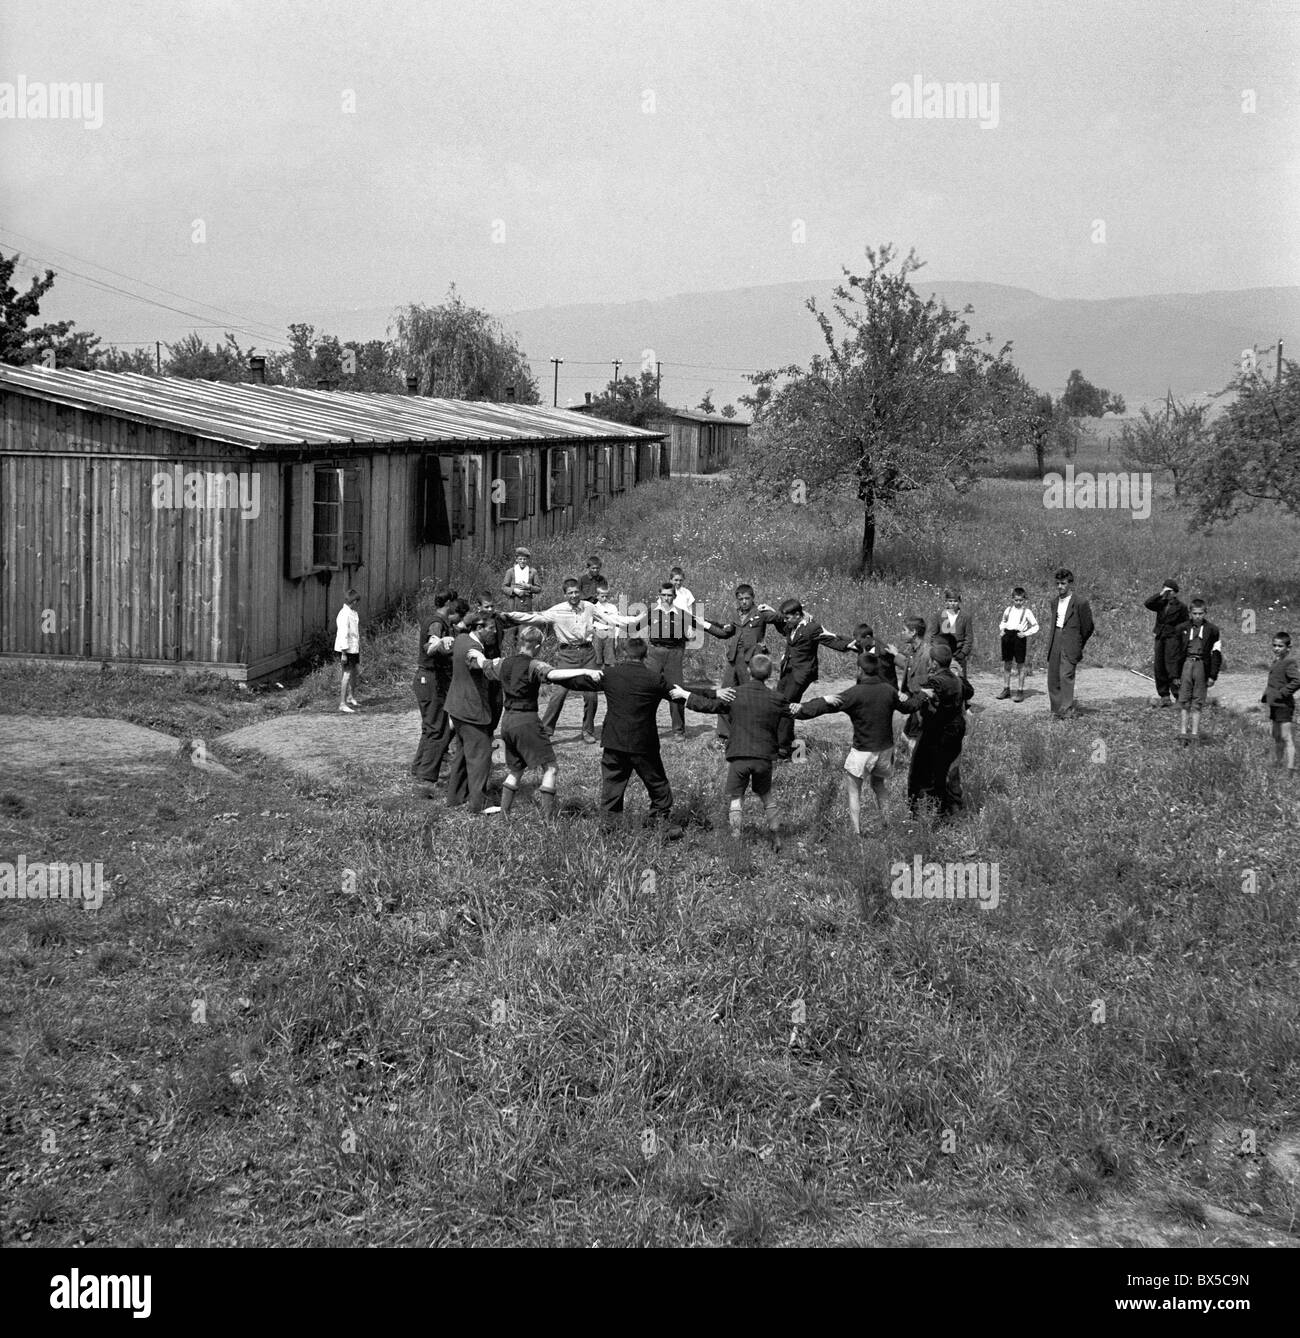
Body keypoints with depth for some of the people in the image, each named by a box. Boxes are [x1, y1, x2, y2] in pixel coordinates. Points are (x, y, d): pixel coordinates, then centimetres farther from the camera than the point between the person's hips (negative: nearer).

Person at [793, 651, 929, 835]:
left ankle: (857, 832, -2)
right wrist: (922, 695, 34)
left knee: (853, 791, 6)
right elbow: (907, 707, 16)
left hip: (863, 751, -5)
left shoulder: (855, 694, -17)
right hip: (885, 749, 5)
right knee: (878, 785, 27)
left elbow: (826, 705, -22)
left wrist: (801, 709, -20)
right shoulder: (889, 690, -2)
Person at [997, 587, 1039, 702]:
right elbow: (1003, 622, 24)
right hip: (1007, 636, 3)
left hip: (1019, 637, -3)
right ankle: (1006, 689, 18)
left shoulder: (1027, 611, 0)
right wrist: (1001, 630, 5)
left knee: (1020, 665, 2)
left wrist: (1025, 633, -10)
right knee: (1006, 664, 8)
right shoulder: (1008, 609, 10)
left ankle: (1020, 691, 9)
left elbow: (1035, 626, 3)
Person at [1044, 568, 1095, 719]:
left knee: (1066, 676, -16)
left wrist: (1078, 647, 9)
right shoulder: (1055, 602, 15)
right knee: (1052, 678, 3)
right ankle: (1056, 710, 9)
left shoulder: (1080, 603, -5)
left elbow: (1087, 627, 2)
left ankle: (1066, 710, -17)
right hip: (1054, 644, 6)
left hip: (1070, 645, -6)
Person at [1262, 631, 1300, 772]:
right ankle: (1277, 764, 33)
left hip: (1284, 706, -10)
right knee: (1276, 737, 20)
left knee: (1287, 738, -11)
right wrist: (1266, 695, 13)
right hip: (1275, 706, 10)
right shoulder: (1275, 662, 13)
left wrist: (1281, 693, -24)